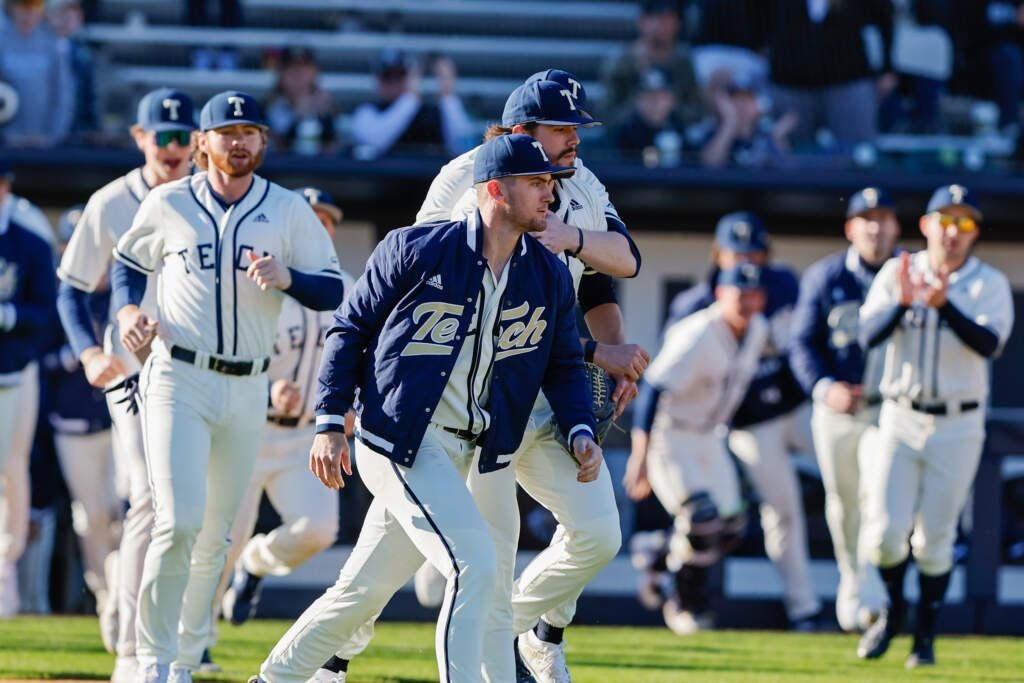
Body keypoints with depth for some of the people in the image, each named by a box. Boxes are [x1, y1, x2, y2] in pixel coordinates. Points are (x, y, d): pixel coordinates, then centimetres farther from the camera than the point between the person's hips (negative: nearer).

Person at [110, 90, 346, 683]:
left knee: (216, 536, 9)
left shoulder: (290, 211, 3)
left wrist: (287, 278, -18)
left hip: (248, 390, 3)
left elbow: (333, 291, 2)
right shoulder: (168, 204, 2)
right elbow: (130, 263, 17)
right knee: (180, 522, -17)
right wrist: (127, 310, -2)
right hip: (179, 381, -3)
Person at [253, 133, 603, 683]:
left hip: (461, 452, 7)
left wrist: (579, 431, -2)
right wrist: (329, 423, -8)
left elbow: (564, 365, 16)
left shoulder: (549, 277, 6)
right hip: (398, 441, -7)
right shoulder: (415, 250, -9)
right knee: (475, 567, -20)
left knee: (366, 588, 14)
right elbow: (350, 329, -1)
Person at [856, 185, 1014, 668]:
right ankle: (893, 609, 22)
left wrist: (943, 305, -33)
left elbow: (989, 343, -19)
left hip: (957, 426, -1)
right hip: (901, 419, 1)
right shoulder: (896, 273, 3)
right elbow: (868, 335, -9)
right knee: (885, 532, -6)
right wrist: (901, 302, -27)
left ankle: (925, 638, 15)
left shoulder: (990, 284, -2)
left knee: (934, 538, 1)